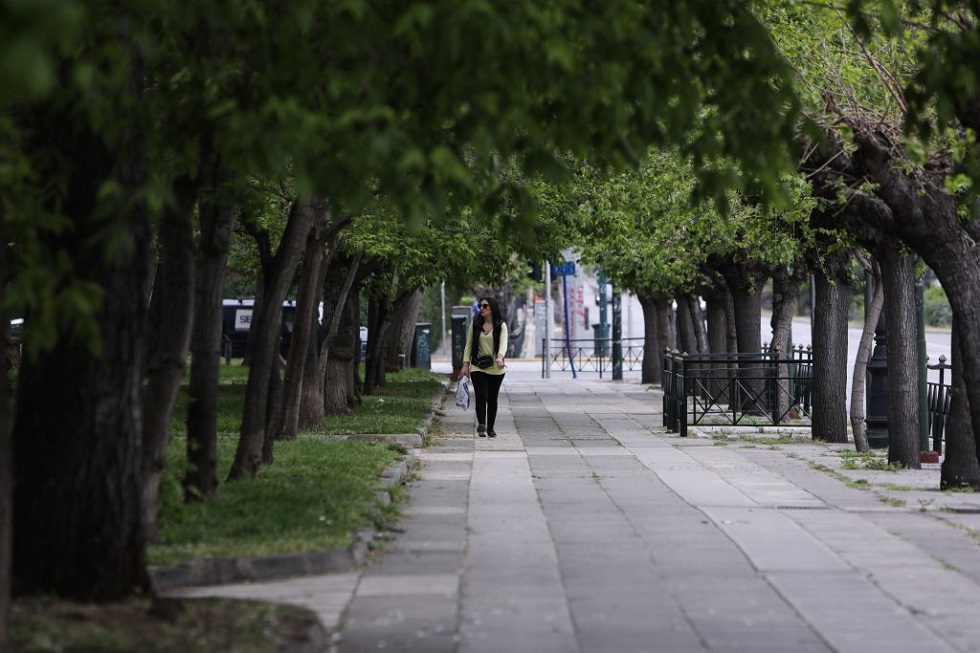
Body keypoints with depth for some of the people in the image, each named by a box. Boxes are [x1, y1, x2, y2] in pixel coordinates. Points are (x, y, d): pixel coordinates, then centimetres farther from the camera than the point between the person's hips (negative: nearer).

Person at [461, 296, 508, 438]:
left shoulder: (501, 325, 2)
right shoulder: (475, 324, 7)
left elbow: (503, 343, -12)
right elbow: (469, 345, 9)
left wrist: (500, 357, -31)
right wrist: (465, 364, 0)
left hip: (495, 369, 0)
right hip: (478, 368, 0)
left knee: (492, 399, 7)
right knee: (481, 396, -16)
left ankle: (490, 429, 17)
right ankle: (481, 426, -27)